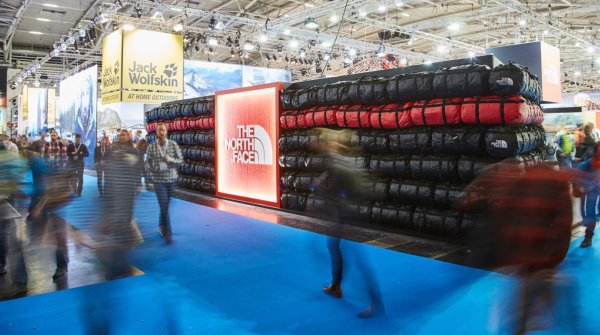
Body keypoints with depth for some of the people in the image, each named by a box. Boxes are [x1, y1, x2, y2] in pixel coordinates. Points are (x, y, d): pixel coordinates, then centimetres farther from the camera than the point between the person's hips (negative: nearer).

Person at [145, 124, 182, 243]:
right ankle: (168, 233, -2)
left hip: (172, 178, 2)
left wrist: (171, 159, -18)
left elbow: (181, 159, 1)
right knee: (164, 206, -7)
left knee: (167, 205, 14)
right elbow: (148, 162, 5)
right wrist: (153, 169, -13)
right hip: (158, 180, -2)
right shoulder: (151, 147, -1)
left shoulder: (173, 145, -1)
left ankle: (162, 225, 38)